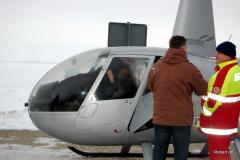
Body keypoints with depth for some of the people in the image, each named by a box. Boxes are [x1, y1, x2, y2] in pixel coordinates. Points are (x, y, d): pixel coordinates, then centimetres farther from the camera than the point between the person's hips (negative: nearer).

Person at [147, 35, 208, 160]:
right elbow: (202, 90, -3)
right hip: (182, 119, -3)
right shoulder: (190, 69, -13)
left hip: (160, 118, 3)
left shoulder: (156, 67, 0)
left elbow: (151, 87, 14)